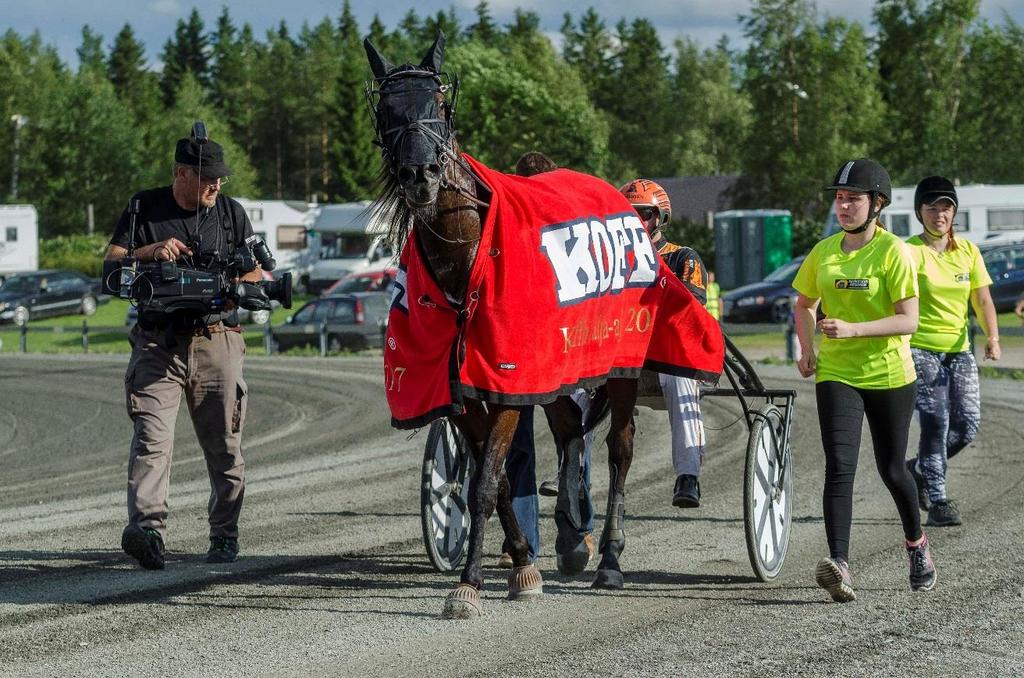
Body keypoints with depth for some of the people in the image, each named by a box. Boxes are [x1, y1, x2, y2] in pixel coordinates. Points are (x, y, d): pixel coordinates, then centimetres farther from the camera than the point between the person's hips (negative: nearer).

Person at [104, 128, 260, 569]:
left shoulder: (231, 213, 12)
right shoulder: (145, 209, 7)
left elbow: (260, 273, 13)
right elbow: (111, 263, 2)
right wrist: (152, 250, -16)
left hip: (216, 344, 2)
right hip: (158, 344, -2)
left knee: (224, 446, 4)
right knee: (151, 437, -17)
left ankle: (224, 536, 14)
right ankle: (147, 527, -30)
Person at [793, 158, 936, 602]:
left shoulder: (893, 252, -10)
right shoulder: (824, 252, 4)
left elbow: (908, 320, -16)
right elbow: (804, 304, 22)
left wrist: (852, 330, -27)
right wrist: (807, 350, 7)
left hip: (889, 375, -2)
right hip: (836, 375, 2)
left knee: (891, 469, 11)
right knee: (839, 466, -15)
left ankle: (916, 543, 40)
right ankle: (839, 565, -27)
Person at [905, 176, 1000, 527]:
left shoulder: (967, 251, 7)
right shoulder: (911, 251, -7)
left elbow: (982, 300, 4)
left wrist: (993, 337, -11)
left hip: (959, 349, 5)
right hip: (921, 349, -5)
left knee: (967, 425, -2)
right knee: (935, 423, -12)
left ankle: (919, 469, 23)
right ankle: (938, 501, -6)